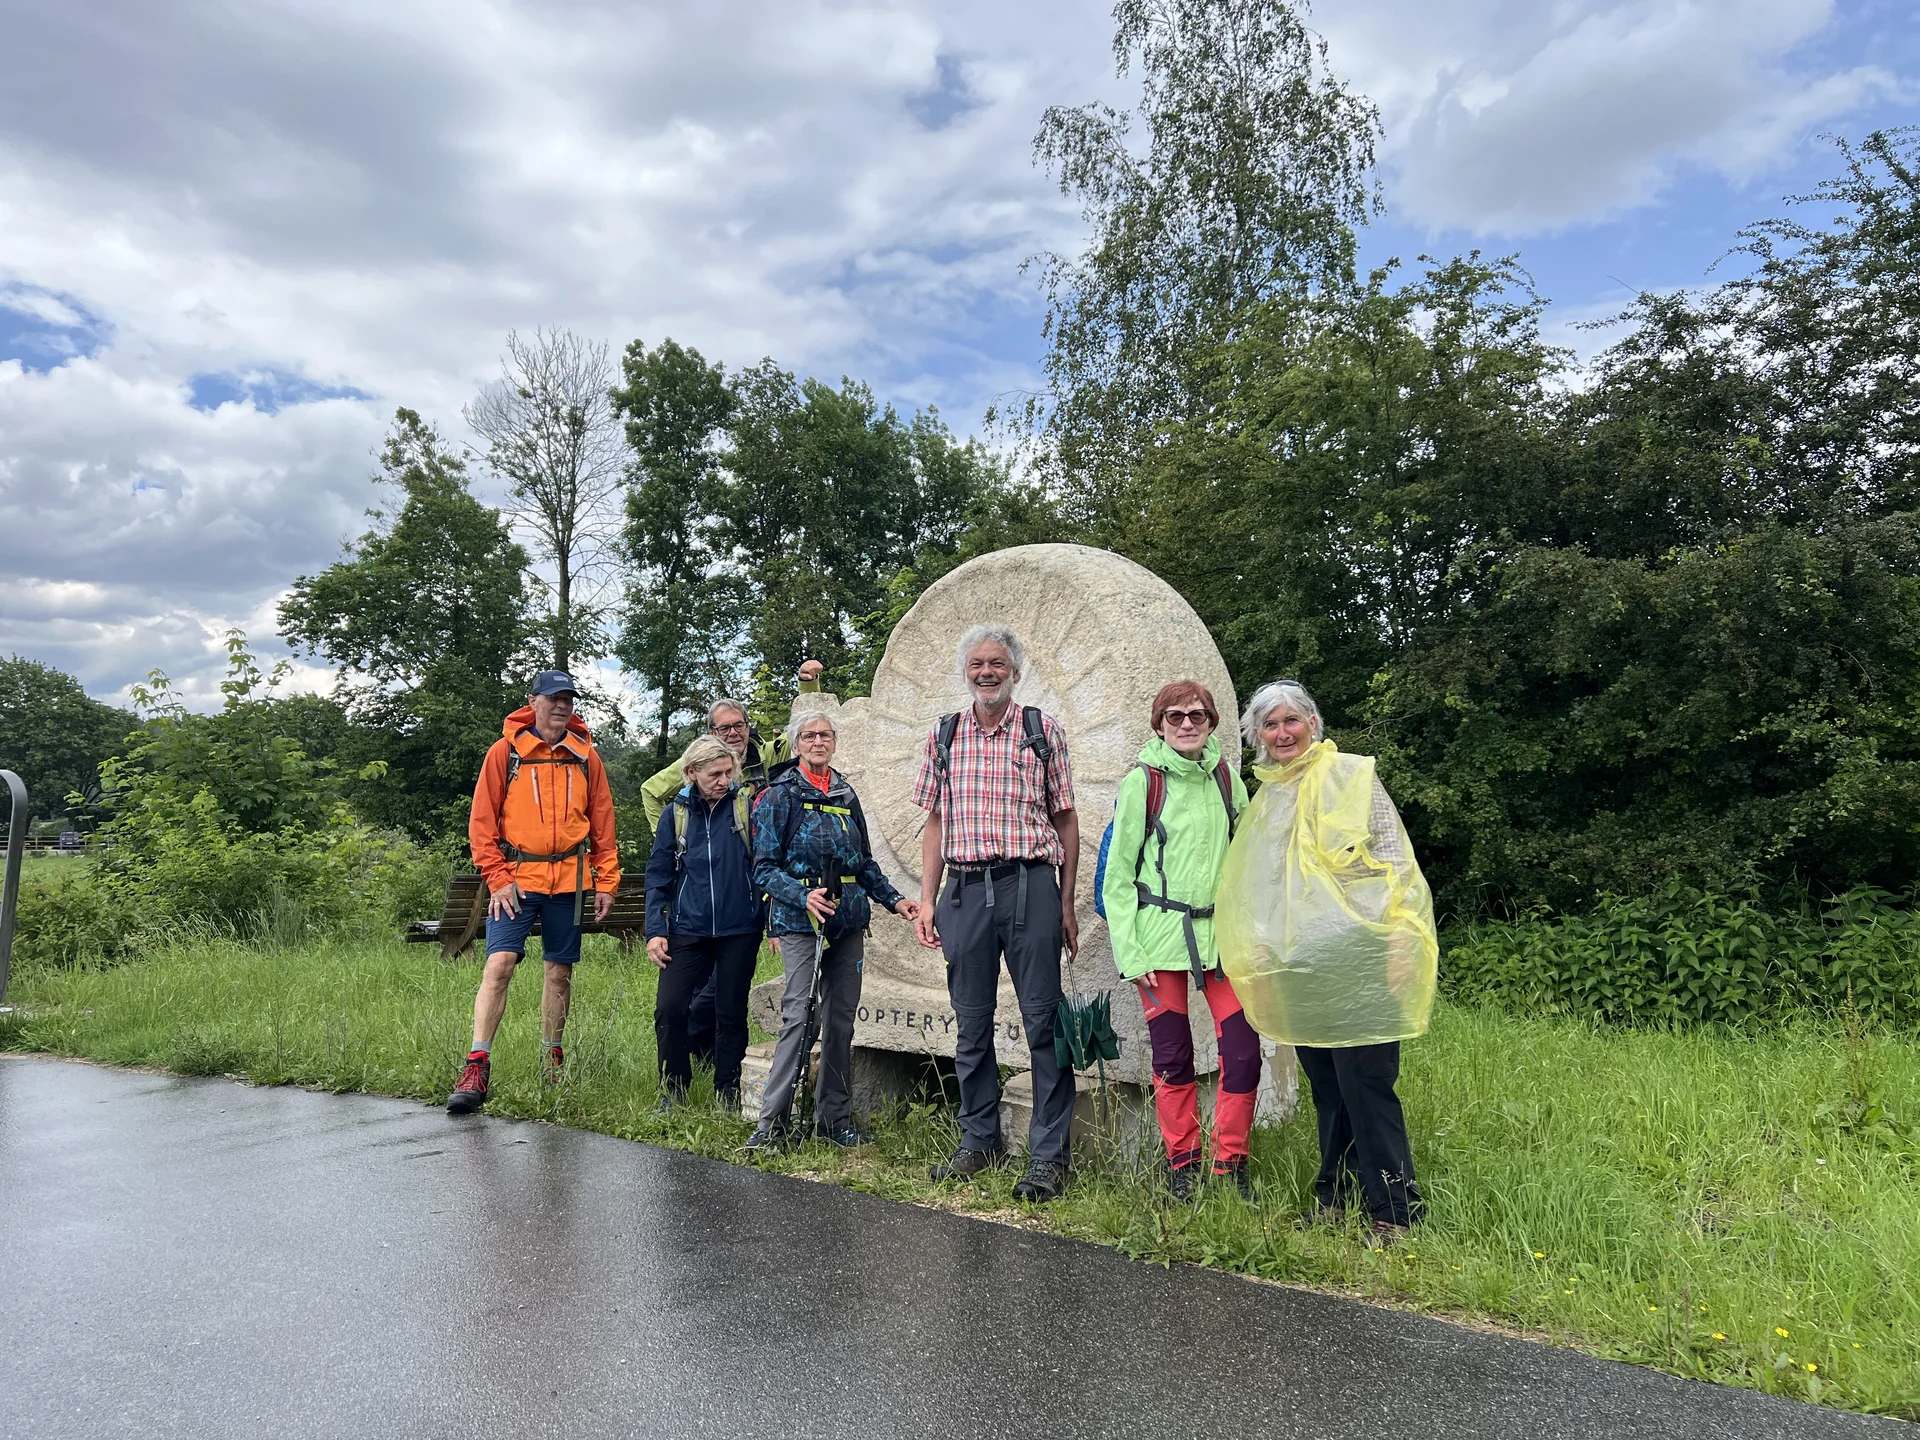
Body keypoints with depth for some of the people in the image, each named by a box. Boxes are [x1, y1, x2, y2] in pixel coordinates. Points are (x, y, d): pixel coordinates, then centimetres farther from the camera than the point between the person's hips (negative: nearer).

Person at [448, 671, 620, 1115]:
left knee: (560, 970, 10)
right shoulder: (504, 752, -1)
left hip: (568, 881, 3)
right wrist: (497, 878, -8)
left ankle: (553, 1058, 25)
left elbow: (602, 823, 10)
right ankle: (476, 1069, -8)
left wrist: (606, 880, 6)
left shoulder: (585, 757, 6)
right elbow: (482, 821, -1)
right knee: (499, 963, -13)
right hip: (516, 878, -3)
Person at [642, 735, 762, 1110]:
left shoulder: (747, 804, -1)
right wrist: (655, 930, 0)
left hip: (739, 929, -1)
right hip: (689, 929, 2)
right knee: (669, 1008, -5)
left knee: (731, 1014, 7)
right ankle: (673, 1092, 14)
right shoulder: (676, 812, 5)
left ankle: (727, 1094, 22)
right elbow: (658, 875, 8)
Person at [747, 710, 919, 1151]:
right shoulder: (780, 796, -1)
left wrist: (894, 900, 12)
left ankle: (834, 1120, 16)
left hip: (848, 920, 5)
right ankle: (772, 1122, -5)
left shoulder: (846, 795, 15)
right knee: (800, 1015, -13)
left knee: (841, 1018, 6)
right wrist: (803, 896, -21)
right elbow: (764, 867, -6)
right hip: (801, 921, -5)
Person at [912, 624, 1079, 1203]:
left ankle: (1049, 1157, 8)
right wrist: (927, 900, 6)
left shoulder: (1043, 731, 4)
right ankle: (980, 1141, 26)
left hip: (1030, 885, -3)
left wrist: (1066, 906, 2)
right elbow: (936, 823, 13)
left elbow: (1066, 821, 5)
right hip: (965, 889, 3)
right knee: (971, 1025, 11)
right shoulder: (943, 735, 11)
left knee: (1044, 1023, -1)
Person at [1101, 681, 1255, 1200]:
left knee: (1243, 1051, -1)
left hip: (1222, 933, 4)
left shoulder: (1226, 779, 8)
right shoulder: (1142, 782, -4)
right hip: (1161, 936, -3)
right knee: (1173, 1056, 4)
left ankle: (1231, 1165, 16)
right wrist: (1129, 954, -8)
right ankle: (1182, 1164, 22)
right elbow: (1117, 877, -3)